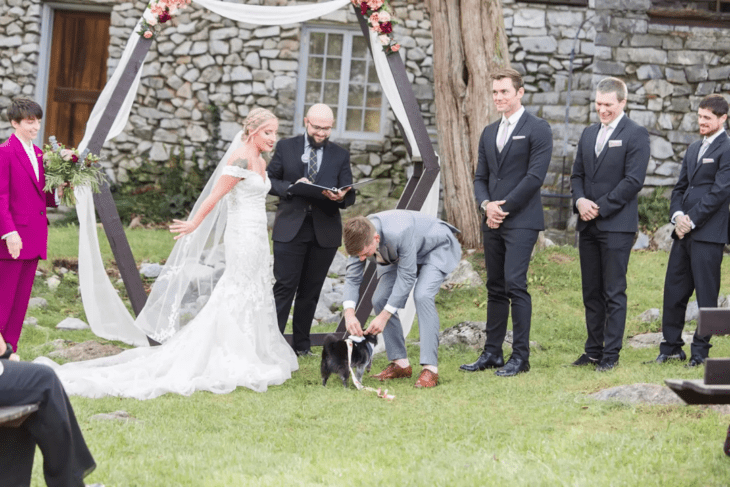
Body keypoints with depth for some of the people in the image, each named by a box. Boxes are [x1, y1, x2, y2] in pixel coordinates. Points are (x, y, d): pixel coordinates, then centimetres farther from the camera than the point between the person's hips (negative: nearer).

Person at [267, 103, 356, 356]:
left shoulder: (340, 155, 8)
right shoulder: (286, 147, 6)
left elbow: (349, 195, 5)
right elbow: (269, 180, 5)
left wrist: (341, 197, -19)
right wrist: (291, 187, -14)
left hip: (325, 232, 2)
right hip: (291, 229, -2)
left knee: (311, 290, 8)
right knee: (285, 286, -7)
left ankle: (301, 344, 17)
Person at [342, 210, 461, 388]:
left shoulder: (399, 233, -43)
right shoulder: (360, 238, -23)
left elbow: (406, 276, -34)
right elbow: (352, 278, -15)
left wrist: (384, 316, -33)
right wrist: (349, 312, -32)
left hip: (437, 248, -7)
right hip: (400, 255, 7)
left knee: (422, 296, -29)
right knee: (380, 300, -6)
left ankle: (430, 368, -28)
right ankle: (400, 363, 4)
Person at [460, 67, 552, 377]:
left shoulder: (537, 130, -4)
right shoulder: (489, 133, 18)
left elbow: (535, 176, -12)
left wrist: (504, 207, -12)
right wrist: (486, 204, -2)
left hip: (521, 220, -7)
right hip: (493, 222, 7)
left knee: (515, 284, -13)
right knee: (495, 287, 8)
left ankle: (520, 355, -9)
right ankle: (492, 352, 11)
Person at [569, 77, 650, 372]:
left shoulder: (635, 135, -5)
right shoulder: (589, 134, 16)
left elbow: (634, 180, -13)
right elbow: (577, 174, 18)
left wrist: (600, 207, -14)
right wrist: (580, 200, -3)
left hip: (617, 224, -7)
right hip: (588, 225, 7)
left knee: (614, 292, -4)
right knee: (591, 292, 10)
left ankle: (611, 355, 0)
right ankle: (593, 350, 16)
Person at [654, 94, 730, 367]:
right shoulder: (693, 149, 19)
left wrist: (692, 220, -13)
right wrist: (677, 216, -1)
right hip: (683, 232, 8)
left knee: (706, 294, -1)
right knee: (674, 290, 9)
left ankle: (700, 352, 6)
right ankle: (671, 347, 18)